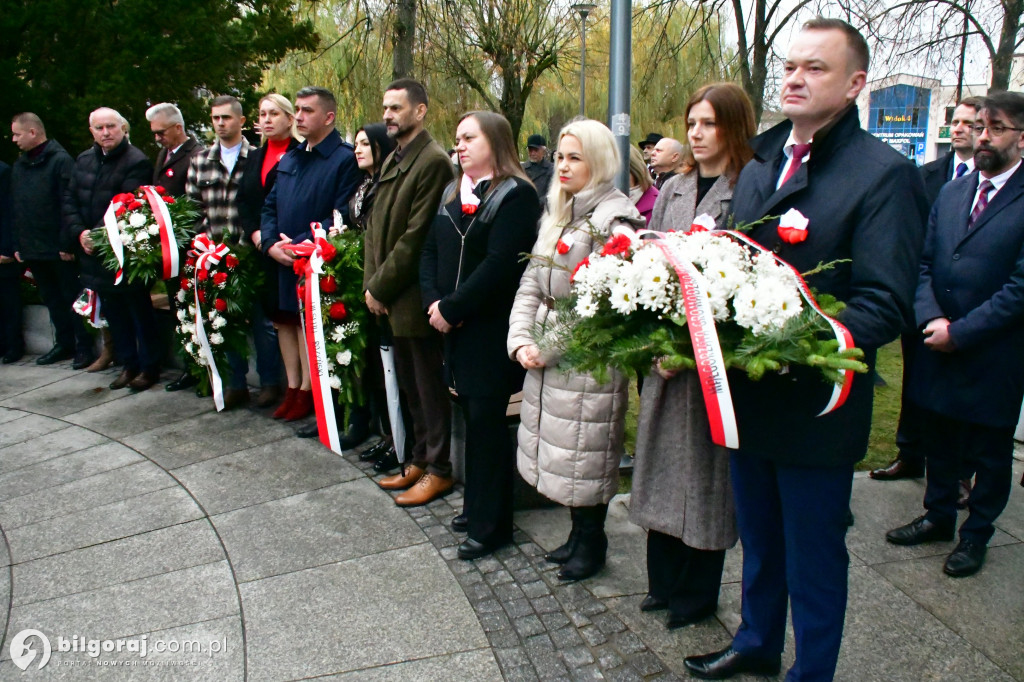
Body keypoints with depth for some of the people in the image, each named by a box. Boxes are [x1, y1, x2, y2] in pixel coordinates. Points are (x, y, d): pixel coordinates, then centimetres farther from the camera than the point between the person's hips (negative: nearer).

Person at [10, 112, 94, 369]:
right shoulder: (19, 166, 13)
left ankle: (84, 347, 9)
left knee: (72, 297, 2)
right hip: (32, 250, 7)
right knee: (51, 299, 14)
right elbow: (14, 209, 15)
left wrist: (67, 244, -18)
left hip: (60, 250, -7)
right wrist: (17, 245, 10)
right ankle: (64, 343, 24)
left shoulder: (61, 161, -9)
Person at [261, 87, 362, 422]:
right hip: (283, 262, 7)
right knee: (287, 322, 11)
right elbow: (269, 206, 16)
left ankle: (308, 393, 14)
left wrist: (300, 244, -18)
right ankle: (293, 390, 22)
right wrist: (271, 243, -3)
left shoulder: (345, 160, -9)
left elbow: (342, 218, -16)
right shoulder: (289, 159, 16)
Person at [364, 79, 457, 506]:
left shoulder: (433, 161, -14)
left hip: (415, 297, -8)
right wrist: (371, 283, 3)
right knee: (410, 386, 17)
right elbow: (376, 226, 13)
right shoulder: (392, 160, 15)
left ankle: (439, 469, 17)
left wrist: (381, 287, -13)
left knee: (429, 388, 3)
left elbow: (416, 236, -19)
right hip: (389, 298, 9)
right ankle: (419, 459, 30)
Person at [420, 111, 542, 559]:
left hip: (492, 332, -7)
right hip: (456, 330, 7)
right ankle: (477, 505, 28)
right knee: (473, 417, 13)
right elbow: (430, 252, 12)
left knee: (487, 422, -2)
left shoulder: (516, 195, -9)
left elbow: (499, 265, -19)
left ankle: (491, 523, 10)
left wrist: (452, 308, -16)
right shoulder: (452, 194, 16)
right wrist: (434, 302, -5)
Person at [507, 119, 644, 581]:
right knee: (560, 454, 16)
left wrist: (549, 347, -16)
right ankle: (579, 534, 34)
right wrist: (522, 342, -3)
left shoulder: (614, 220, -12)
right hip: (547, 360, 8)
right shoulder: (557, 216, 14)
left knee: (584, 456, 3)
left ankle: (592, 544, 23)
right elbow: (531, 286, 10)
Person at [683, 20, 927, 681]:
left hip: (816, 409, -6)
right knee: (759, 540, 24)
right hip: (749, 397, 7)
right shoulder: (759, 167, 10)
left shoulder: (884, 174, -13)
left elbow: (885, 306, -20)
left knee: (813, 559, 11)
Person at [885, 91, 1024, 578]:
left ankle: (976, 534, 31)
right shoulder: (951, 193, 7)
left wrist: (960, 331, -17)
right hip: (939, 349, 5)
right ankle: (939, 516, 39)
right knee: (939, 441, 20)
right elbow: (924, 263, 5)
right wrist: (931, 318, -10)